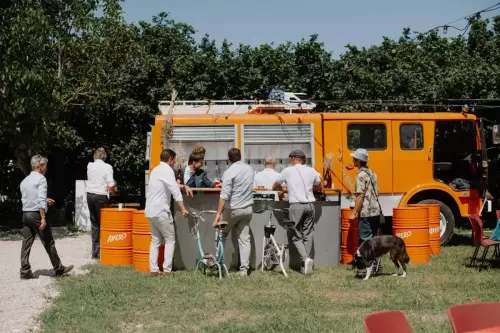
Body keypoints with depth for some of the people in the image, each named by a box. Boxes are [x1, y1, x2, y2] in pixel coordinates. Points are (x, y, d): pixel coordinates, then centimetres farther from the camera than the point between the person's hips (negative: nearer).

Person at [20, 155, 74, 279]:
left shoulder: (25, 181, 12)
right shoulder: (41, 179, -10)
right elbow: (41, 199, -18)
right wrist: (43, 218, -19)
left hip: (25, 214, 7)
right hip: (36, 214, -7)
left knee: (26, 243, 6)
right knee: (49, 243, 3)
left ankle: (25, 272, 3)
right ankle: (59, 269, 13)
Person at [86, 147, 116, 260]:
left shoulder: (90, 166, 5)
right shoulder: (107, 167, -8)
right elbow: (111, 186, -14)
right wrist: (114, 192, 8)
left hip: (90, 195, 5)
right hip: (101, 196, -5)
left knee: (95, 224, 12)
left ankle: (95, 252, 13)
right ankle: (100, 251, 0)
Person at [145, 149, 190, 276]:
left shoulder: (156, 170, 17)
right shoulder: (167, 170, -10)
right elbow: (175, 191, -20)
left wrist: (181, 185, 36)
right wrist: (183, 208, -23)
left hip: (150, 210, 8)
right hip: (161, 211, -8)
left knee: (155, 240, 11)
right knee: (170, 240, 0)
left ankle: (153, 270, 7)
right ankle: (166, 270, -5)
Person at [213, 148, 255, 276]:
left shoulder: (230, 172, -15)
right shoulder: (249, 169, 6)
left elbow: (224, 195, -21)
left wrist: (218, 214, -22)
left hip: (233, 209, -5)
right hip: (248, 208, 5)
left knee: (222, 234, 14)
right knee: (244, 239, 6)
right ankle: (244, 269, 3)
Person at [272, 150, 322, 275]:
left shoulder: (288, 171, 3)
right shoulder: (311, 171, 9)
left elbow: (275, 186, 17)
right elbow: (319, 188, 23)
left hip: (296, 205, -3)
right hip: (310, 205, 3)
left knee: (296, 236, 5)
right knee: (308, 235, 8)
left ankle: (305, 258, -16)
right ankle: (306, 265, 6)